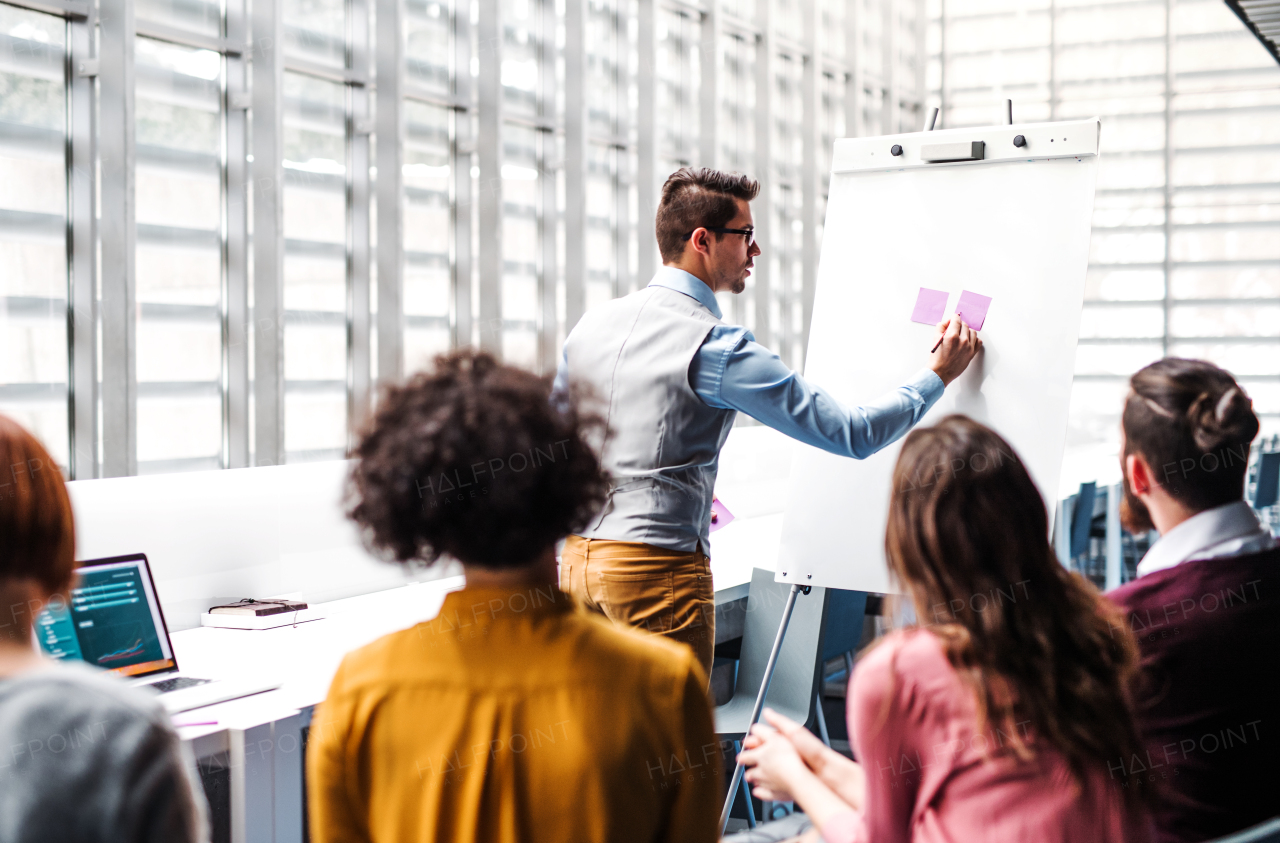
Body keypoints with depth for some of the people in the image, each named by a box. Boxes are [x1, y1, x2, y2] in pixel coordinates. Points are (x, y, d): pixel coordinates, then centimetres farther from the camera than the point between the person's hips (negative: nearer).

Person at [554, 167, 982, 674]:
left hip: (578, 558, 8)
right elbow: (851, 433, -12)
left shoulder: (593, 322, 7)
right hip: (660, 568, -8)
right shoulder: (716, 349, -13)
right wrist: (938, 375, 2)